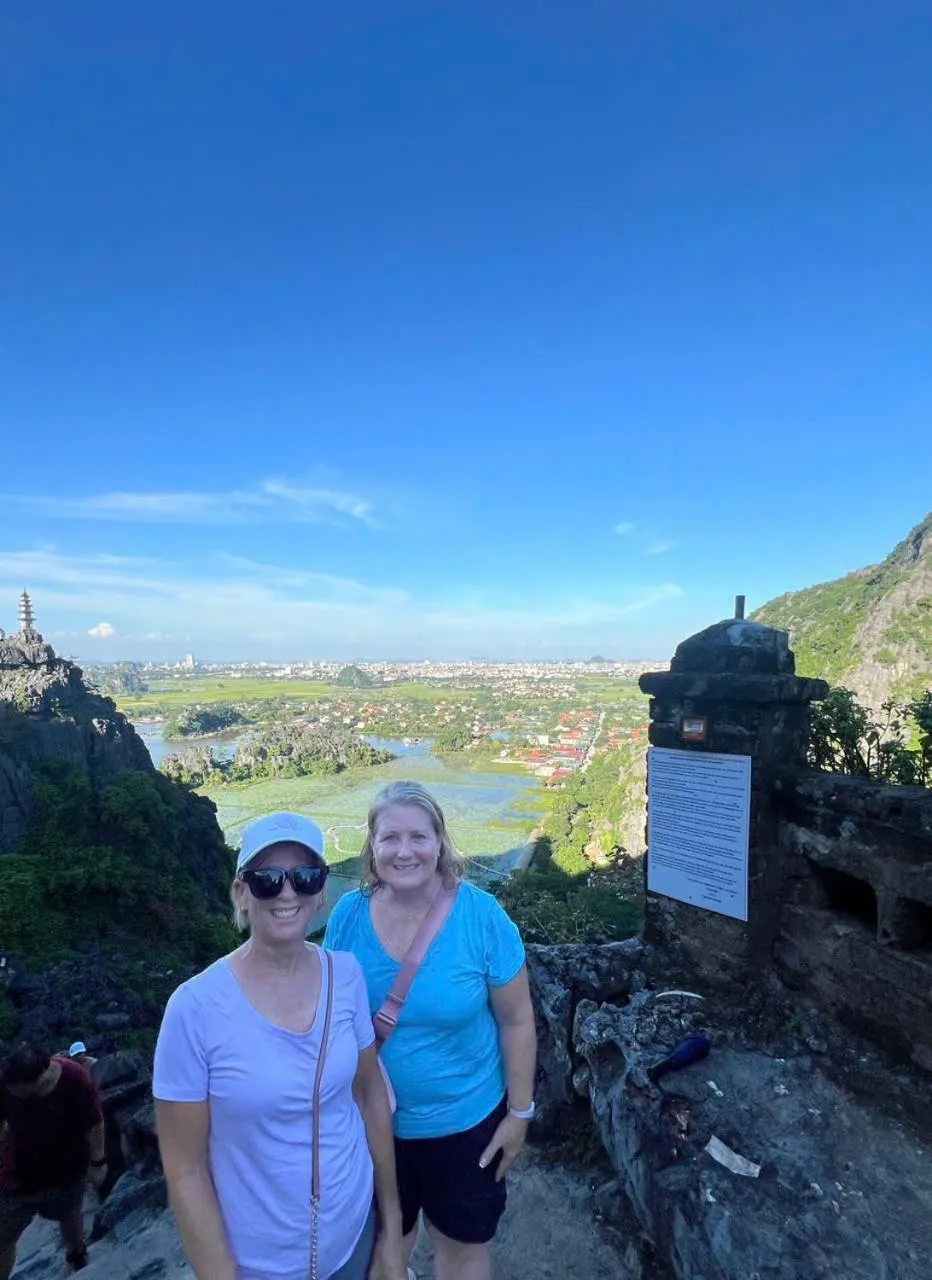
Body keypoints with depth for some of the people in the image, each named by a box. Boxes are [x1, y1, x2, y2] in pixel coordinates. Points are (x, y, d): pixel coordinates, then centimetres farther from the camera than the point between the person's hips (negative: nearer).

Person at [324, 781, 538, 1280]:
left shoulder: (481, 915, -23)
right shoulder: (348, 915, -17)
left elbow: (516, 1021, -12)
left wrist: (519, 1112, -7)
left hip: (465, 1120, -2)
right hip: (373, 1121, 2)